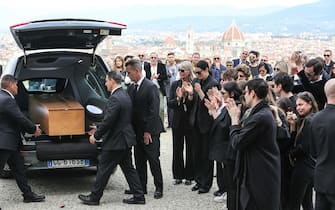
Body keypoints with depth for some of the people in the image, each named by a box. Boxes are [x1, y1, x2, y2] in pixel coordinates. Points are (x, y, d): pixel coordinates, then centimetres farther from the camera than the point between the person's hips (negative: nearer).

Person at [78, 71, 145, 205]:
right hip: (126, 139, 10)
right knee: (128, 168, 14)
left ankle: (94, 197, 12)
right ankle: (139, 196, 15)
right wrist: (98, 128, 18)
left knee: (104, 169, 2)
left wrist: (96, 135, -10)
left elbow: (108, 121, -23)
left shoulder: (115, 99, -21)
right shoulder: (124, 95, 11)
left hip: (115, 141, -10)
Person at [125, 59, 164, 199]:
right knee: (139, 160, 11)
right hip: (137, 131, 7)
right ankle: (141, 186, 20)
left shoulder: (151, 87, -13)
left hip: (150, 131, -7)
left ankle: (159, 188, 10)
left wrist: (148, 131, -17)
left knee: (153, 160, 0)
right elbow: (130, 108, 10)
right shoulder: (131, 88, 9)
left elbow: (154, 111, -16)